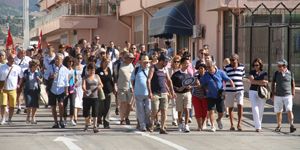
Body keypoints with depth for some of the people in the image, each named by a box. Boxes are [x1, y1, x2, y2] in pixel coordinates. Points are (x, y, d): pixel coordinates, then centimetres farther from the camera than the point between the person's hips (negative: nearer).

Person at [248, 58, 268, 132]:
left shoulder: (264, 73, 5)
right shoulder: (251, 72, 4)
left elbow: (266, 82, -6)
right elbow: (251, 81, -11)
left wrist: (256, 82, -19)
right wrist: (261, 82, -16)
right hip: (253, 92, -1)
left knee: (260, 110, 5)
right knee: (255, 109, -13)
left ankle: (259, 126, 19)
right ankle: (258, 127, -13)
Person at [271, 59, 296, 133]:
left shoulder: (290, 73, 0)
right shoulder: (276, 73, 1)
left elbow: (293, 84, 10)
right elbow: (273, 84, 8)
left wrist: (293, 94, 8)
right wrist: (273, 94, 3)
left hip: (288, 96, -1)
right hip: (278, 96, 1)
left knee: (289, 110, -14)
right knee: (278, 112, 6)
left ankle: (291, 126, -16)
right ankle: (279, 126, 19)